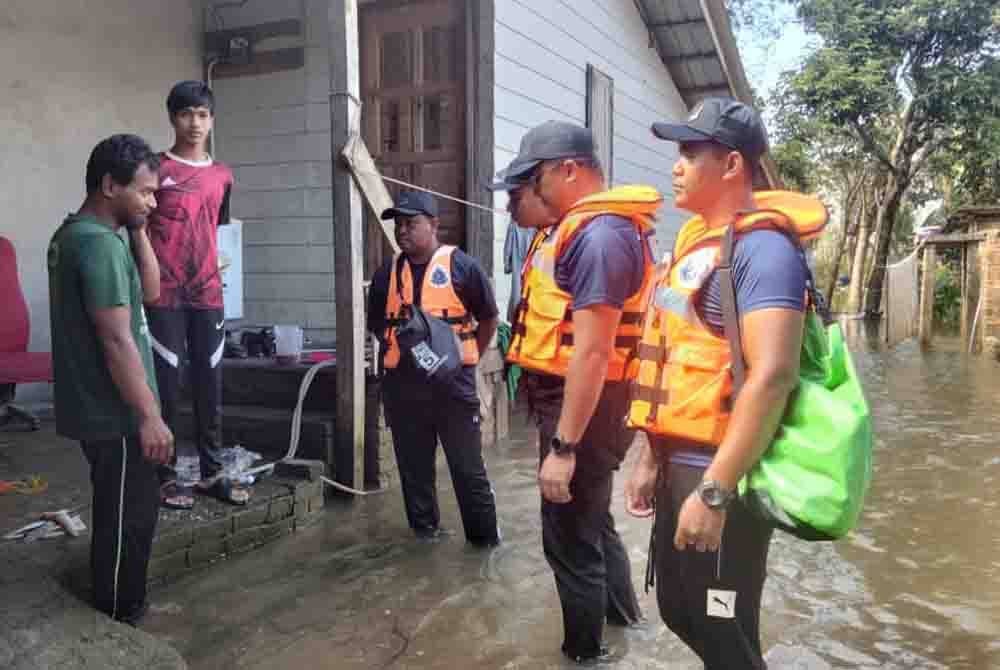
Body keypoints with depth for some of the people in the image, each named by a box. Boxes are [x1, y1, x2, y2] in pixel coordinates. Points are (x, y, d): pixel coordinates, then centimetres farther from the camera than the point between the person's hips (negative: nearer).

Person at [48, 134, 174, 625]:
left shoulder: (74, 234, 10)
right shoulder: (100, 244, -22)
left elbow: (149, 292, 14)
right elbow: (117, 341, -25)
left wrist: (138, 232, 2)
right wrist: (150, 417, -21)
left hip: (97, 406, 10)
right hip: (113, 414, -10)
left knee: (127, 512, 22)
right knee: (127, 518, 3)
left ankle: (121, 609, 37)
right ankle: (118, 624, 19)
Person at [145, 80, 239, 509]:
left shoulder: (222, 176, 12)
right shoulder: (157, 170, -3)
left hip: (208, 295, 5)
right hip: (164, 296, -4)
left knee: (210, 385, 8)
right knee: (166, 384, 1)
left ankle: (211, 471, 19)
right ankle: (166, 475, 12)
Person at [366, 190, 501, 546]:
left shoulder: (461, 265, -4)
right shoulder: (387, 272, 9)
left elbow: (489, 318, 5)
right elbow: (377, 324, 21)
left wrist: (467, 358, 4)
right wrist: (398, 351, 9)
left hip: (453, 383, -4)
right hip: (402, 385, 4)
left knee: (468, 466, 4)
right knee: (413, 466, 12)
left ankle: (485, 536, 18)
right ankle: (425, 530, 27)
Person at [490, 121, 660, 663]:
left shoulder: (599, 234, -22)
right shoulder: (580, 226, 12)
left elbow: (591, 353, -27)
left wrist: (562, 446, -26)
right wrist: (524, 205, 7)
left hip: (583, 406, -11)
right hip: (570, 399, 11)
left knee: (568, 536, 5)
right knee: (589, 516, 27)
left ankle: (585, 648, 25)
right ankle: (620, 608, 48)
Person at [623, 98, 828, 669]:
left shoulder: (761, 247, -15)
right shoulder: (701, 242, 13)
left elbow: (772, 377, -25)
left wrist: (715, 492, -26)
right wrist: (652, 459, 16)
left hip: (719, 476, -9)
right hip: (681, 466, 9)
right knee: (680, 611, 21)